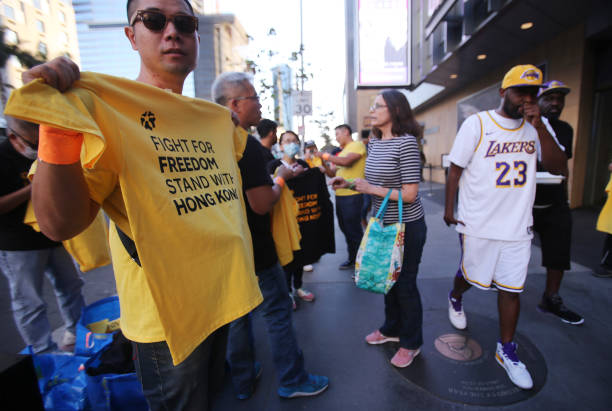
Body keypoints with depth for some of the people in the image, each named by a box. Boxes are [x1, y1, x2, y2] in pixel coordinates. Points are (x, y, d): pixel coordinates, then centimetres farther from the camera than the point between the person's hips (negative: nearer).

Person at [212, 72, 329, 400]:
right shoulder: (248, 146, -20)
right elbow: (262, 204, -22)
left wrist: (277, 176, 16)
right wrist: (280, 178, -5)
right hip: (255, 252, -8)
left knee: (238, 312, 19)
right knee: (278, 312, 8)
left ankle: (242, 380, 37)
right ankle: (293, 381, 26)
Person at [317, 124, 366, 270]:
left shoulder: (357, 145, -5)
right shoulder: (342, 152, 19)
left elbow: (346, 162, -23)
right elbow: (333, 173, 18)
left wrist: (325, 155, -14)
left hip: (352, 196, -8)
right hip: (340, 196, 9)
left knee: (354, 231, -2)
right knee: (345, 229, 16)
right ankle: (352, 259, 31)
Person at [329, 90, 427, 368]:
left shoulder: (406, 142, -18)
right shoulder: (374, 142, 7)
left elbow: (409, 194, -22)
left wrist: (371, 189, -18)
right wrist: (350, 184, -1)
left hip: (406, 227, -7)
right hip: (383, 225, 8)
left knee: (405, 284, 7)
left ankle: (411, 343, 31)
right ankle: (391, 329, 43)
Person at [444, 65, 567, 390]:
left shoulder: (536, 127, 6)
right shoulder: (477, 123, -7)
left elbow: (558, 167, -3)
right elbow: (456, 169, -5)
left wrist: (539, 126, -13)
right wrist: (449, 208, -5)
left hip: (518, 225, 4)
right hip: (478, 224, -3)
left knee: (511, 287, 10)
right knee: (470, 276, 13)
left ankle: (506, 350, 26)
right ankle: (455, 299, 47)